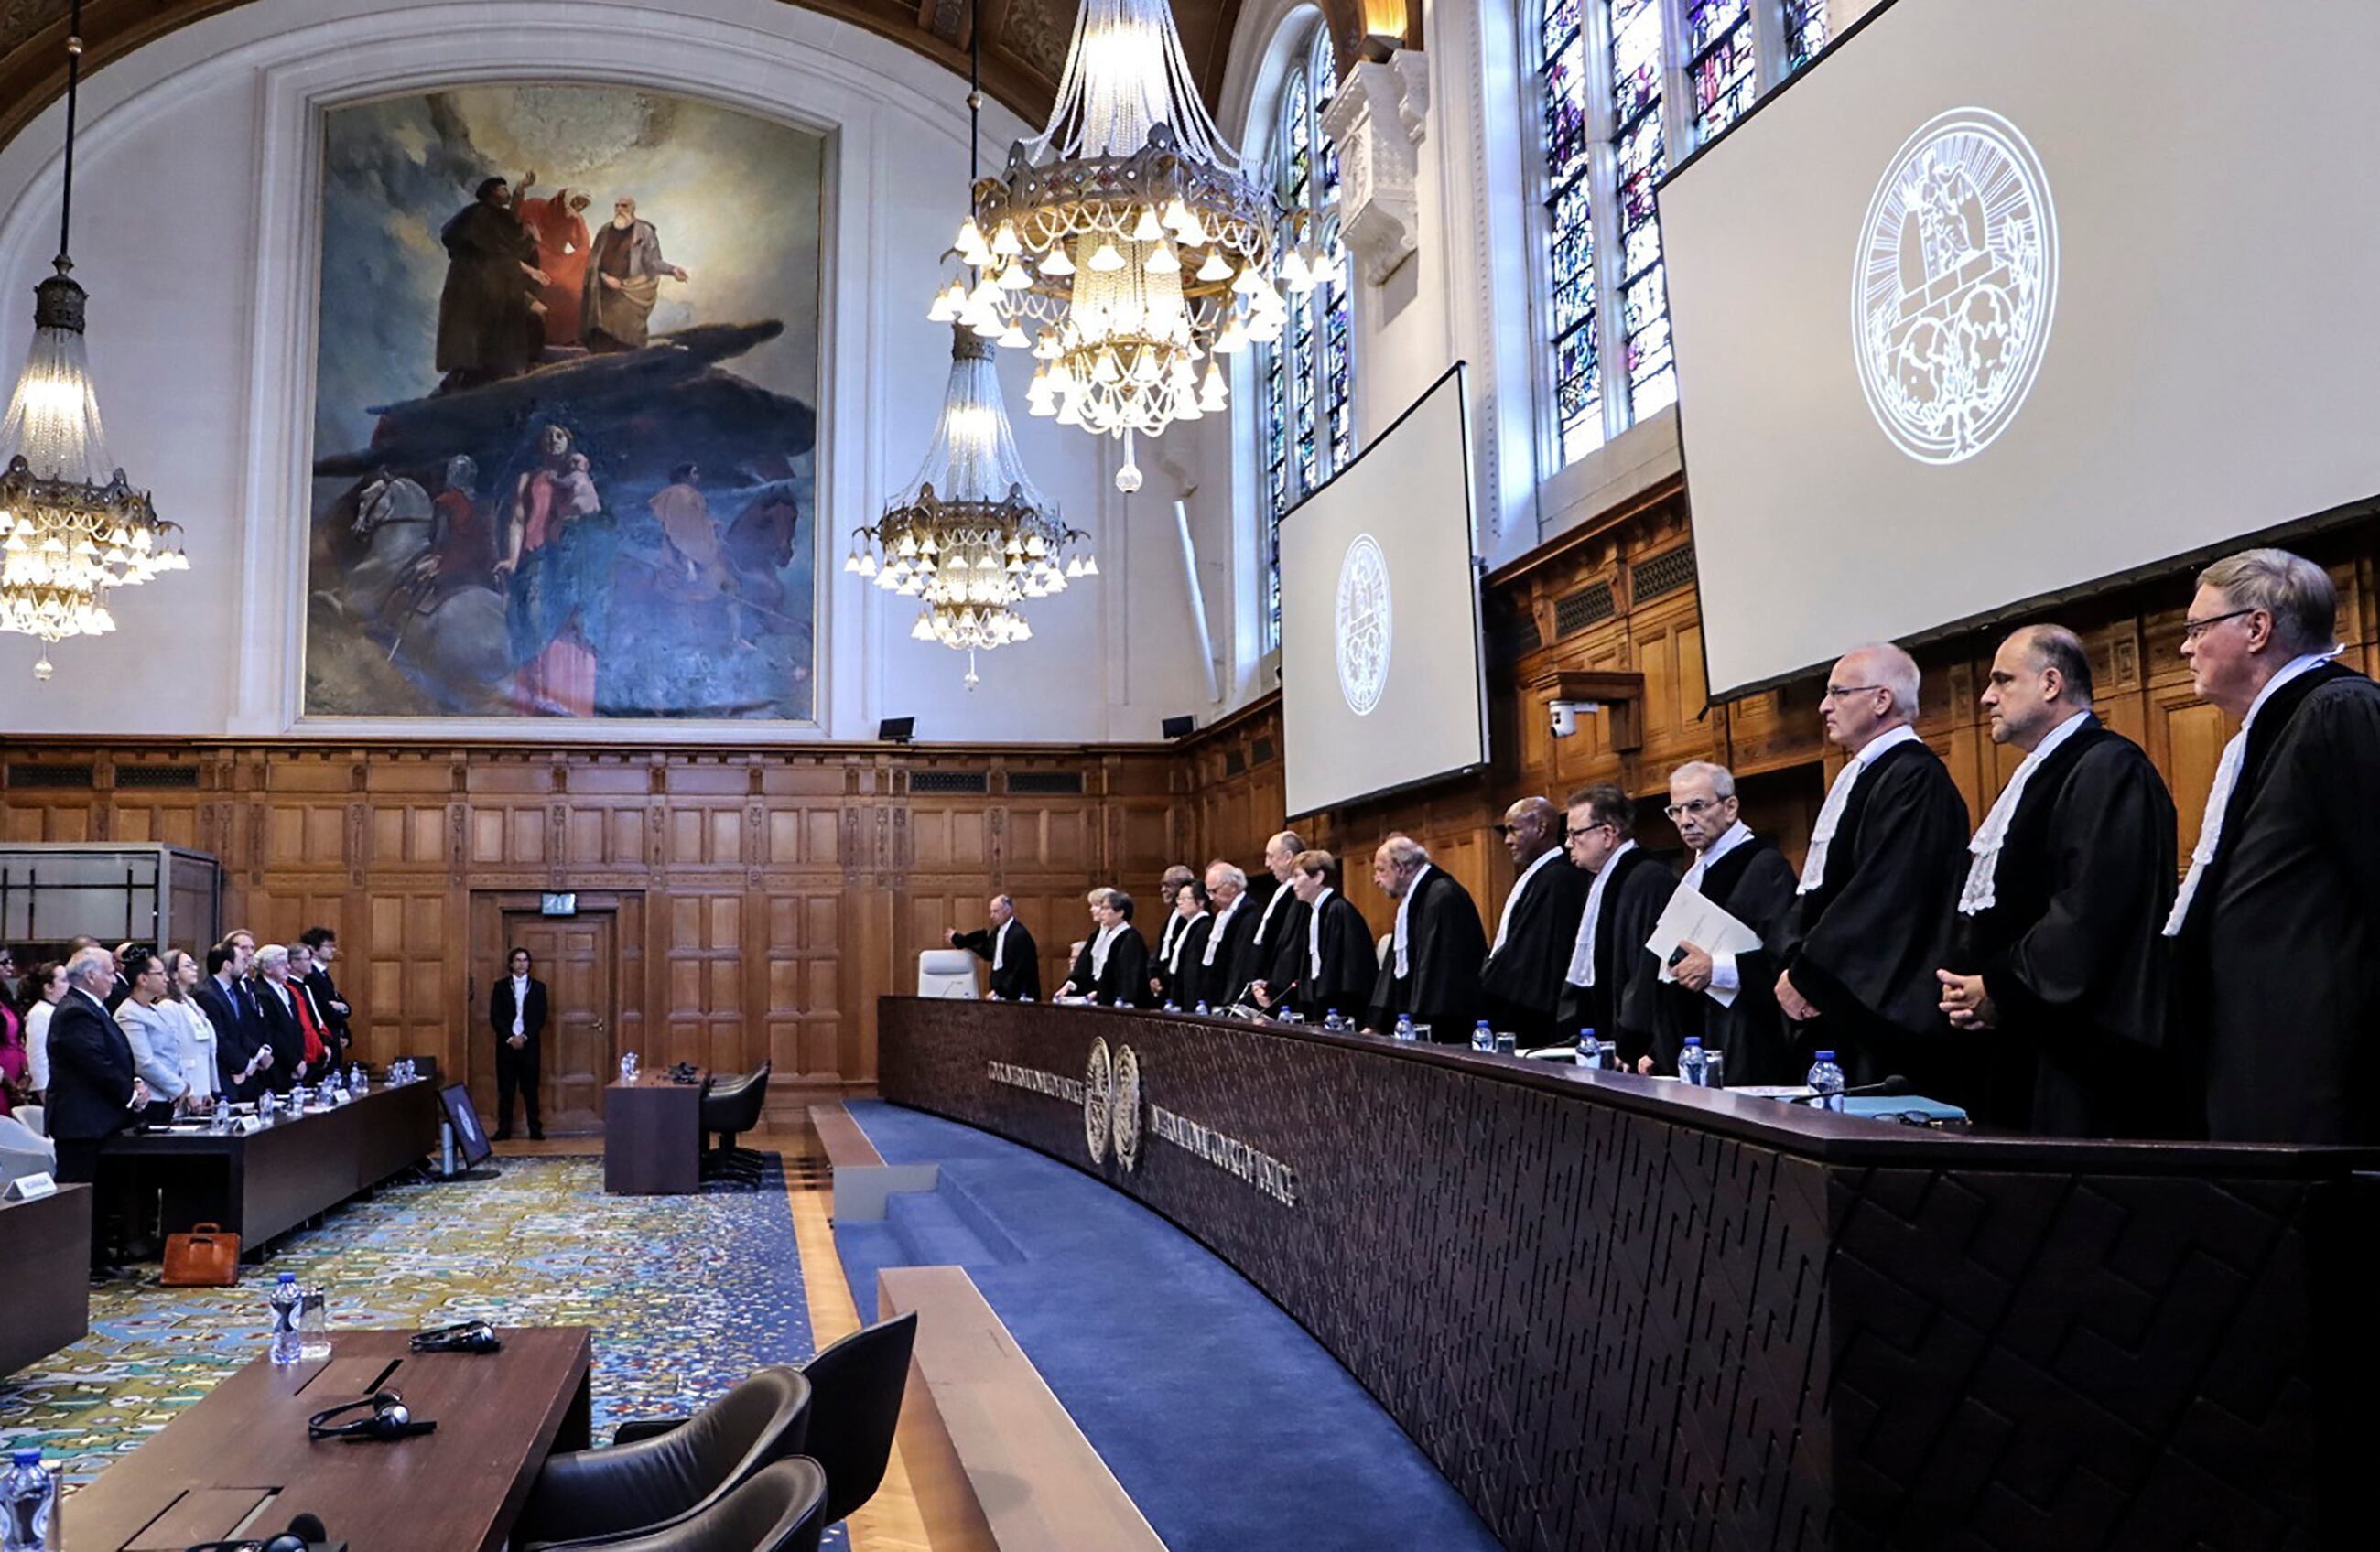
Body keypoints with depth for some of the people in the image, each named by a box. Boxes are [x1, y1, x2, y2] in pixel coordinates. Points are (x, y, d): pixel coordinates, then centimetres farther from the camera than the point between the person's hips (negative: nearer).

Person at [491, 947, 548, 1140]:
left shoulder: (538, 987, 7)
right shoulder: (500, 986, 6)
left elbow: (541, 1017, 2)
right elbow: (495, 1016, 0)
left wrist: (524, 1037, -11)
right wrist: (510, 1038, -12)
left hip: (529, 1043, 0)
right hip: (506, 1043, 0)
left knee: (530, 1088, 1)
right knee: (505, 1089, 1)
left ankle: (535, 1130, 3)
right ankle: (504, 1130, 5)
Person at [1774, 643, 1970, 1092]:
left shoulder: (1915, 777, -13)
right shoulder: (1861, 776, 17)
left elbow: (1882, 897, -20)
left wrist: (1805, 974, -14)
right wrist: (1795, 963, 2)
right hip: (1833, 1007, 9)